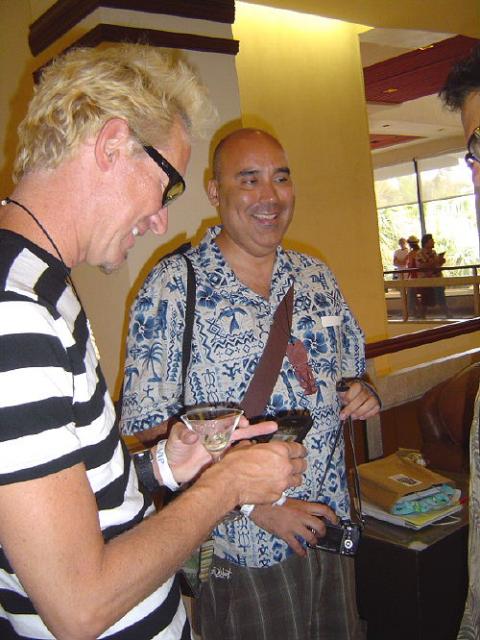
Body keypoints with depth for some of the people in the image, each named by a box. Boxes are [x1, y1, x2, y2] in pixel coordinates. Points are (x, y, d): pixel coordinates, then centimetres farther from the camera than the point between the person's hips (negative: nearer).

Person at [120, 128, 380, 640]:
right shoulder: (173, 286, -13)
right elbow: (147, 426, -16)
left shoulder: (318, 279, 3)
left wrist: (363, 397, -8)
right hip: (238, 548, -5)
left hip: (330, 528, 6)